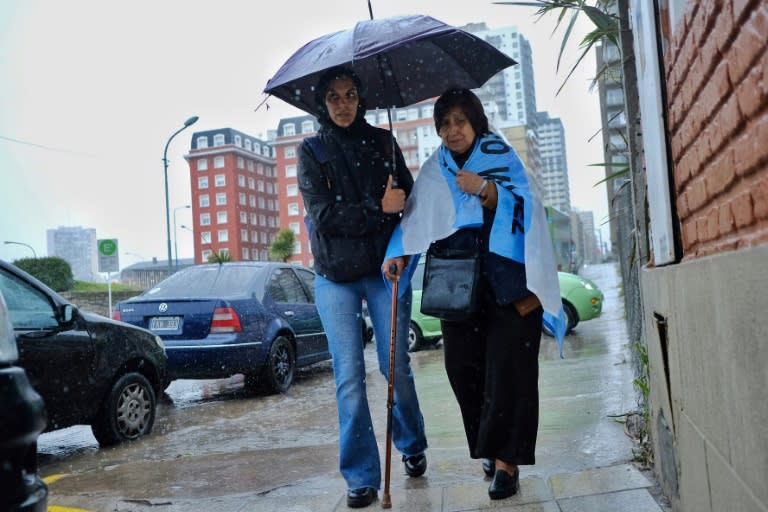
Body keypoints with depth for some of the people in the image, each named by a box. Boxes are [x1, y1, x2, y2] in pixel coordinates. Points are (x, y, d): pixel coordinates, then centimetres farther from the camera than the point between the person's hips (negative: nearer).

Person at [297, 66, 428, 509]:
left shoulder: (383, 142, 9)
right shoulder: (311, 151, 5)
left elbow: (409, 199, 4)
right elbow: (323, 214, -7)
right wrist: (378, 208, -16)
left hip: (385, 269, 1)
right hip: (335, 276, 0)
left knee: (397, 367, 3)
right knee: (349, 377, -1)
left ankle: (413, 447, 30)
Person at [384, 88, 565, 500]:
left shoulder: (501, 156, 4)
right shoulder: (433, 171, 14)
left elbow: (523, 207, -7)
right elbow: (416, 220, 7)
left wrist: (484, 189, -21)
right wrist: (397, 254, -9)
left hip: (506, 283, -3)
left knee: (507, 369, -6)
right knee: (464, 369, 1)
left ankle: (506, 459, 2)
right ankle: (490, 447, 21)